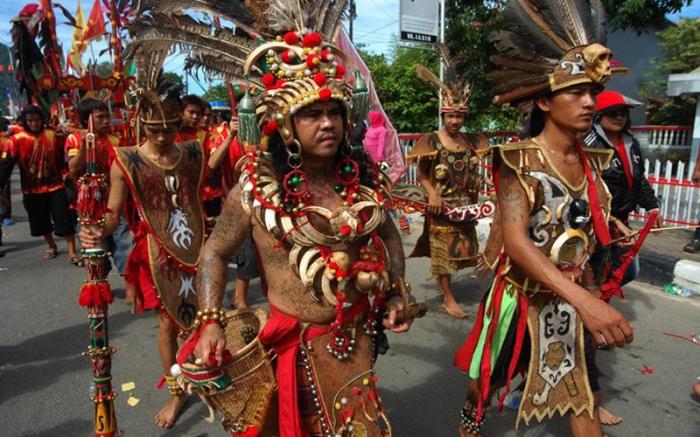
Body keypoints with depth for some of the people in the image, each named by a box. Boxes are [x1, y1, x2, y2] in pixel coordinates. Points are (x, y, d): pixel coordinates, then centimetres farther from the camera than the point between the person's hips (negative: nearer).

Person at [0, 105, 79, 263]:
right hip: (32, 189, 1)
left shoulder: (52, 135, -2)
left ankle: (72, 252, 0)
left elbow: (60, 157, 7)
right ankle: (52, 247, 35)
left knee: (64, 219, -4)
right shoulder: (17, 139, -8)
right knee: (41, 221, 14)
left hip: (55, 185, 0)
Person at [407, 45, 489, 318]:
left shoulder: (471, 142, 5)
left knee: (459, 248, 15)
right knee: (442, 249, 1)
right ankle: (448, 299, 9)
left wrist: (475, 198, 6)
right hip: (441, 205, -5)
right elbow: (421, 174, -8)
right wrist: (432, 193, -21)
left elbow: (473, 174, 13)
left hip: (465, 205, 6)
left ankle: (442, 279, 38)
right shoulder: (432, 141, -10)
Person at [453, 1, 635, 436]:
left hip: (575, 297, 5)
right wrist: (584, 299, -42)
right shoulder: (520, 159, -20)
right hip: (525, 296, -4)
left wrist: (588, 291, 15)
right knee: (489, 377, 18)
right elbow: (516, 241, -32)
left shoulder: (592, 161, 0)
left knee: (584, 397, 13)